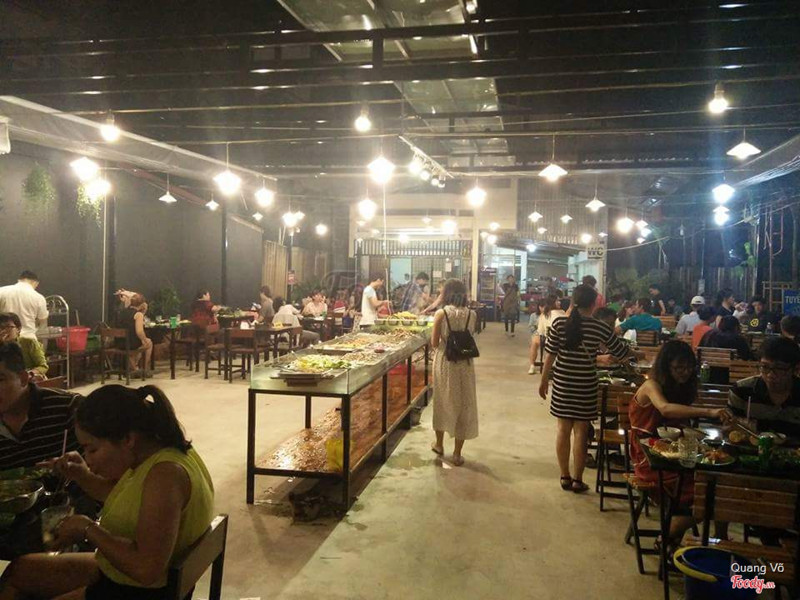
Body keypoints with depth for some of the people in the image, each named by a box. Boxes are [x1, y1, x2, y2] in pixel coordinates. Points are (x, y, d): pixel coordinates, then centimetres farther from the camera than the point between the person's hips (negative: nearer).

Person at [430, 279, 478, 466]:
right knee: (463, 404, 9)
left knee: (442, 402, 18)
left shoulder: (441, 314, -10)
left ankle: (439, 444, 34)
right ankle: (457, 453, 14)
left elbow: (434, 343, -8)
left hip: (444, 362, -1)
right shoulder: (472, 314, -4)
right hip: (465, 363, 1)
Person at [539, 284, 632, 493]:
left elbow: (550, 355, -3)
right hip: (586, 387, -2)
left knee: (563, 429, 12)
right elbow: (622, 353, 1)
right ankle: (577, 480, 15)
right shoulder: (599, 328, -9)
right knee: (581, 432, 7)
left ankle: (565, 477, 20)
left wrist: (544, 380, 8)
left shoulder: (559, 324, -7)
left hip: (562, 384, 2)